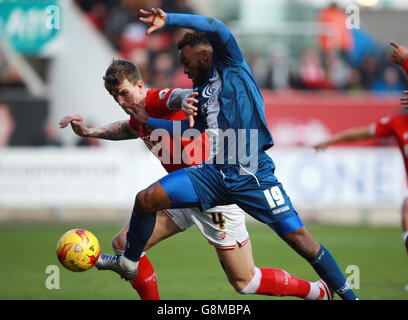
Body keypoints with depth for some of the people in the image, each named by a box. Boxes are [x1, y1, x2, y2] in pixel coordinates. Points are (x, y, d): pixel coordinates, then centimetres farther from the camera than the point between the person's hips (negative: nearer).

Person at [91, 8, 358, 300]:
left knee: (300, 238, -12)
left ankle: (348, 295, 0)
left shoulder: (231, 66, 2)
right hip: (215, 174, 6)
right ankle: (129, 263, 15)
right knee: (146, 199, -6)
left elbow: (217, 29, -16)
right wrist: (148, 121, 32)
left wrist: (169, 20, -17)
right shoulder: (202, 89, 20)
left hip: (253, 173, -6)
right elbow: (191, 128, 35)